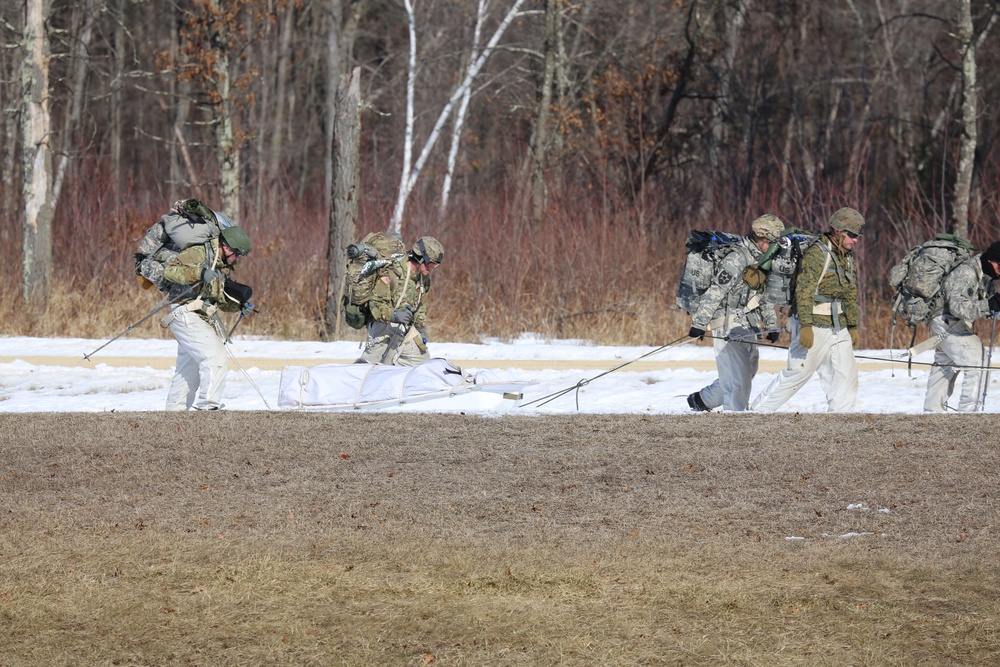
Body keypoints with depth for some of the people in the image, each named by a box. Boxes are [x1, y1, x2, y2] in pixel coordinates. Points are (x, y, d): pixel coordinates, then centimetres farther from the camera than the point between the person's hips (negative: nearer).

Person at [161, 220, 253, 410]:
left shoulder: (224, 267, 18)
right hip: (186, 314, -10)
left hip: (205, 318, 10)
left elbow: (221, 300, 24)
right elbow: (170, 270, -21)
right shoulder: (199, 253, -10)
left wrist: (239, 306, 5)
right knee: (216, 359, -19)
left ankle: (175, 410, 24)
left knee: (188, 370, 16)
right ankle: (206, 406, -20)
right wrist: (200, 273, -32)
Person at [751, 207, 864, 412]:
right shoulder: (817, 254, -14)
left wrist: (853, 326, 21)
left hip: (838, 329, 8)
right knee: (797, 374, -2)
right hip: (814, 327, -8)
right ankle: (758, 411, 10)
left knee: (847, 376, -1)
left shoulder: (848, 258, 14)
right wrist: (805, 326, -26)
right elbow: (804, 291, -20)